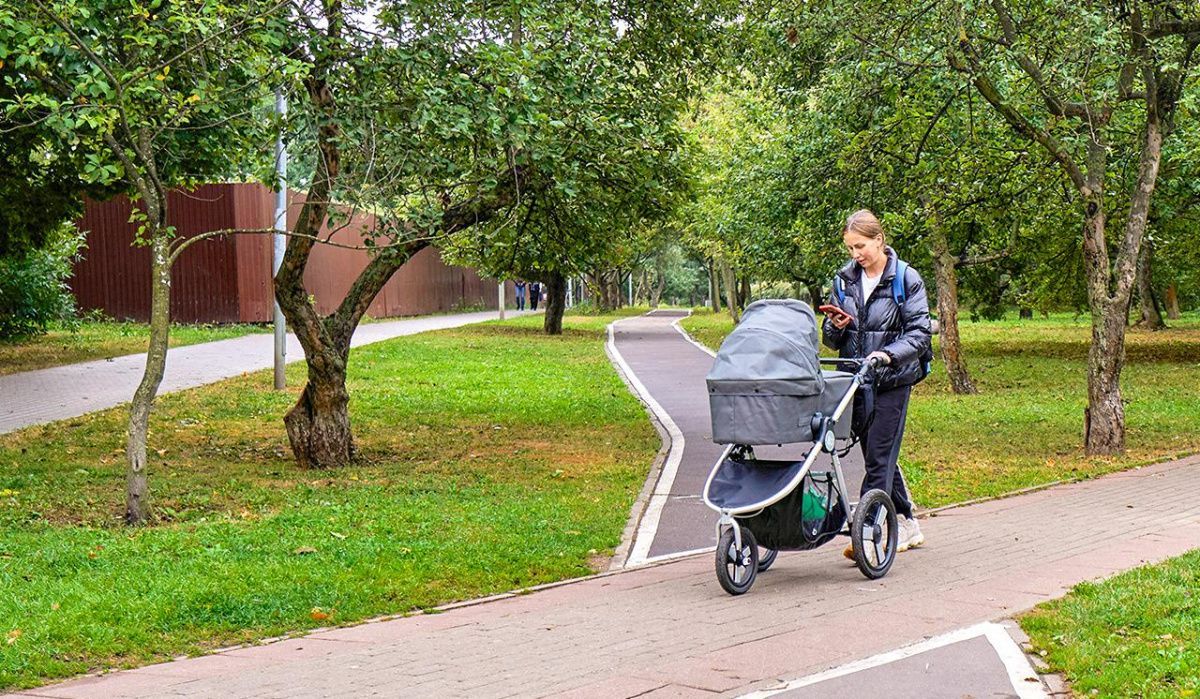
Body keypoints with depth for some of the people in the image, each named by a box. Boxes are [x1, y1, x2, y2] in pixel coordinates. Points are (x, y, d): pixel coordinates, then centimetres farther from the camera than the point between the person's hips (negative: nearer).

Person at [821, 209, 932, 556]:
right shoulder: (844, 279, 9)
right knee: (879, 456, 12)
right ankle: (906, 526, 26)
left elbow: (919, 332, -9)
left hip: (892, 381, -5)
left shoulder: (906, 279, -5)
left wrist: (888, 354, -25)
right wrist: (836, 326, -9)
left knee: (879, 456, -9)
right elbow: (831, 339, 14)